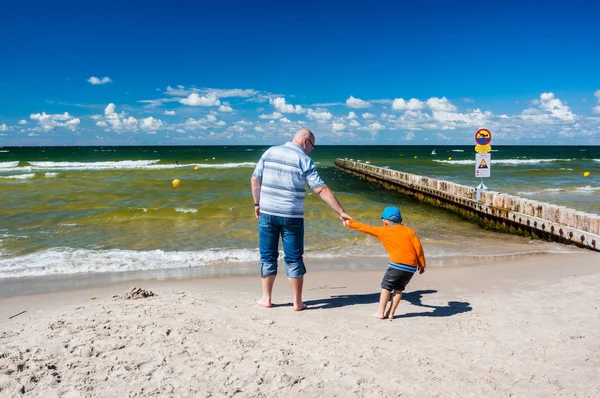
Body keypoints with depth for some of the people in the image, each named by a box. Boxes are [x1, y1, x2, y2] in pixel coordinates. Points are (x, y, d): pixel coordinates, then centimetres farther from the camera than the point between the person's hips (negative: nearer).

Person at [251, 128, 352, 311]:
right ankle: (297, 302, 15)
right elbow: (322, 190, -11)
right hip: (291, 216, -3)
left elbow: (255, 180, 6)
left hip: (267, 213, 3)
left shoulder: (270, 152, 5)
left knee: (268, 256, 14)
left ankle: (266, 298, 21)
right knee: (294, 259, 8)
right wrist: (341, 212, -8)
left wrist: (257, 204, 16)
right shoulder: (304, 160, -6)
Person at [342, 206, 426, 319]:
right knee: (399, 288, 17)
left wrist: (349, 223, 24)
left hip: (397, 264, -4)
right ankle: (390, 313, 17)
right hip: (412, 266, 4)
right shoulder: (409, 230, 15)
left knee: (386, 286, 11)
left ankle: (381, 312, 13)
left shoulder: (383, 231, 8)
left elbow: (365, 228, 14)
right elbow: (418, 246, 8)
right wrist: (422, 264, 15)